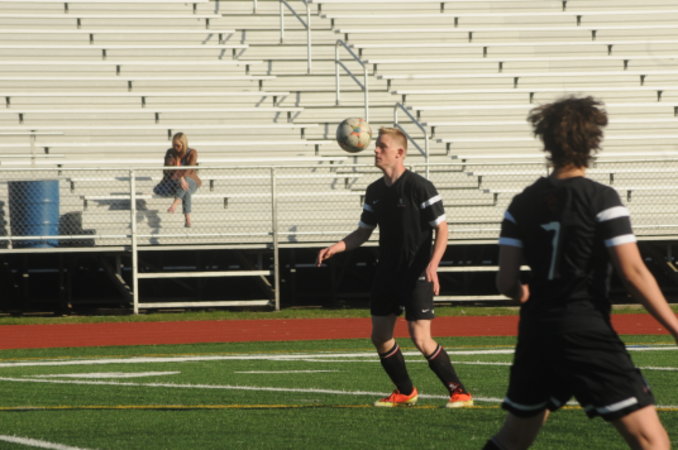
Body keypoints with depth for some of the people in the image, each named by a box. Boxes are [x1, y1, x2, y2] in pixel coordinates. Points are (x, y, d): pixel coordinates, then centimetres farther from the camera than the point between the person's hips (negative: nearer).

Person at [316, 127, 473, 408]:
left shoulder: (419, 187, -13)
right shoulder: (375, 191, 8)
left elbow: (442, 228, -12)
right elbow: (364, 231, 17)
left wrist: (432, 265, -25)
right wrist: (335, 248, 1)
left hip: (416, 274, -8)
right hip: (387, 274, 8)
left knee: (421, 339, -14)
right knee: (380, 337, 9)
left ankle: (459, 392, -3)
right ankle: (405, 393, 26)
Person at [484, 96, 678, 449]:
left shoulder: (523, 204, 6)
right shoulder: (601, 200, -8)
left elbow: (506, 283, 5)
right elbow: (633, 274, -14)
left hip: (536, 336, 6)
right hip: (589, 337, -6)